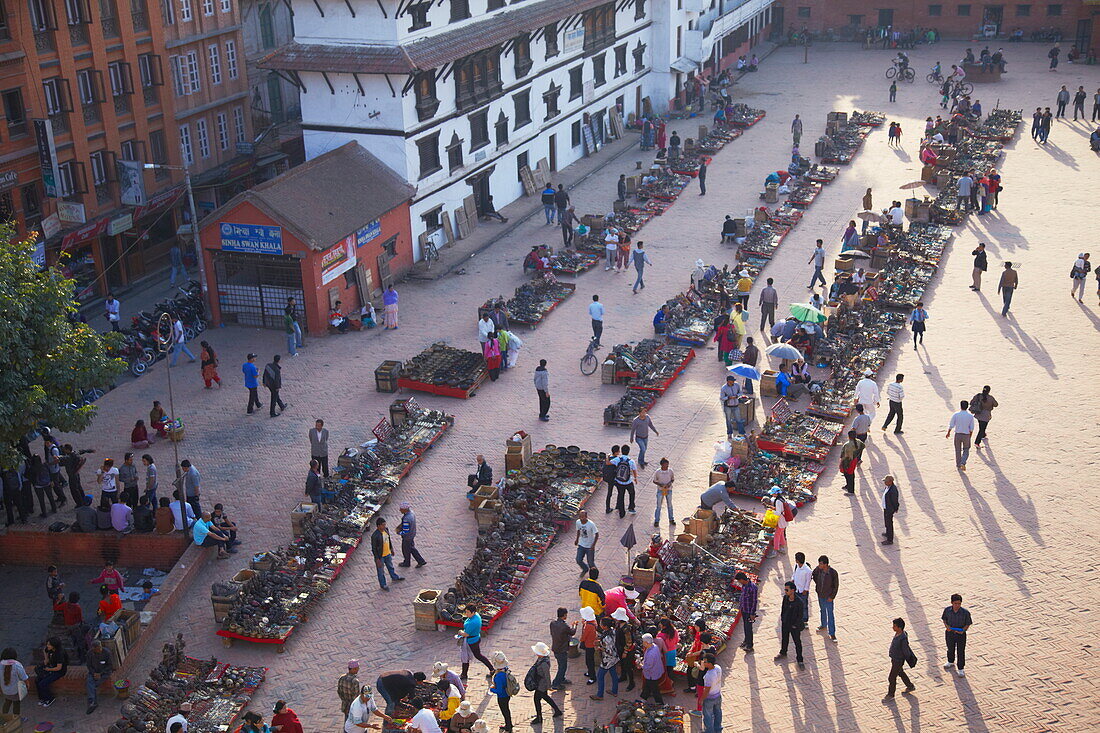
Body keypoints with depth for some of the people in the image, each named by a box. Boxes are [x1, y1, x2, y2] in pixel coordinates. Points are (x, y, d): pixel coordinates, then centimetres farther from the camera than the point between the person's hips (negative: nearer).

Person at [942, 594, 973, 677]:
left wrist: (963, 630, -26)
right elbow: (944, 619, 3)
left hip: (961, 634, -3)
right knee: (950, 649, 24)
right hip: (950, 633, 3)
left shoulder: (965, 613, -20)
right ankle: (950, 662, 51)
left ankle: (960, 668, 25)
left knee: (960, 652, 8)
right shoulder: (947, 610, -13)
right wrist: (946, 626, -16)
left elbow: (968, 624, -9)